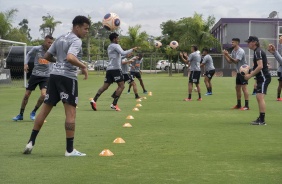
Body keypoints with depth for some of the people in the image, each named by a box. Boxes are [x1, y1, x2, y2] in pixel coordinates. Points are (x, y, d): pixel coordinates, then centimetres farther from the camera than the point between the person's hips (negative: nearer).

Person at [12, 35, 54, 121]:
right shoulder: (36, 49, -8)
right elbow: (29, 54, 10)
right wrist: (26, 63, -3)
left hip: (46, 76, 0)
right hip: (35, 75, 0)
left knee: (43, 95, -18)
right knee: (26, 95, 4)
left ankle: (33, 112, 5)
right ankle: (20, 115, 20)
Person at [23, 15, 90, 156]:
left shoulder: (61, 38, 18)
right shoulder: (76, 40, -9)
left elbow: (46, 57, 22)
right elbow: (70, 58, -27)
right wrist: (83, 67, -17)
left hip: (54, 75, 8)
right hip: (68, 77, -8)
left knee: (45, 109, 12)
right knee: (70, 112, -6)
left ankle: (31, 142, 14)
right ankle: (70, 150, -7)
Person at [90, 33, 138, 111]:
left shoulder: (109, 47, 23)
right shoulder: (115, 46, -5)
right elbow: (123, 53, -21)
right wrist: (132, 49, -14)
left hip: (109, 69, 8)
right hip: (115, 68, -8)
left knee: (105, 86, 5)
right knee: (121, 86, -4)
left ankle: (94, 100, -9)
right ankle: (114, 104, -11)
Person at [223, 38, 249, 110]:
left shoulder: (240, 51, -18)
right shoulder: (233, 51, 10)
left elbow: (235, 61, -27)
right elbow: (230, 61, 8)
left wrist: (228, 55, -34)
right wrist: (225, 55, -5)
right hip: (238, 72, 9)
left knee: (244, 87, -13)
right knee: (237, 88, 11)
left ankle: (246, 106, -15)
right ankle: (238, 105, 20)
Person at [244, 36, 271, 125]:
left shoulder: (258, 52, -14)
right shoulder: (257, 51, 17)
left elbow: (260, 66, -24)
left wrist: (250, 75, -19)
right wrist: (251, 74, 19)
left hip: (264, 77, -11)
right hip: (261, 78, 11)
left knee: (260, 97, -16)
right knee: (259, 98, 13)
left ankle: (262, 120, -19)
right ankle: (260, 118, 19)